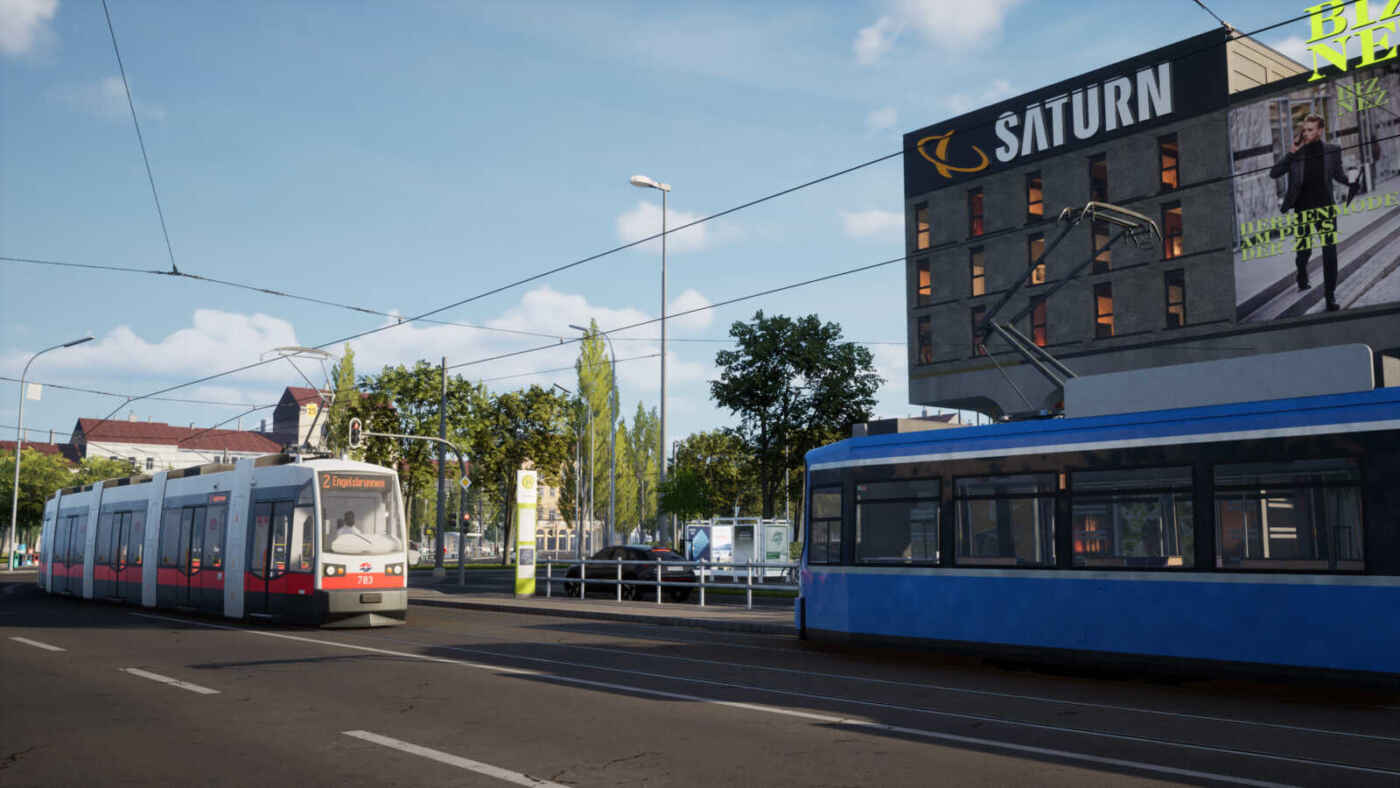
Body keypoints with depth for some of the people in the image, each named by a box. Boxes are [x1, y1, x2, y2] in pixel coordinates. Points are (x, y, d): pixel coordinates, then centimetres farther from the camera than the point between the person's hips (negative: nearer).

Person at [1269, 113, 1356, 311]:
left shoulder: (1332, 151, 4)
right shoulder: (1297, 153, 1)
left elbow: (1338, 174, 15)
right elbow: (1273, 173, -4)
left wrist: (1351, 182, -6)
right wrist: (1290, 153, -15)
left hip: (1325, 208, 0)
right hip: (1302, 209, 0)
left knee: (1330, 251, -6)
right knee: (1304, 251, 9)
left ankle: (1330, 294, -2)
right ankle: (1302, 277, 43)